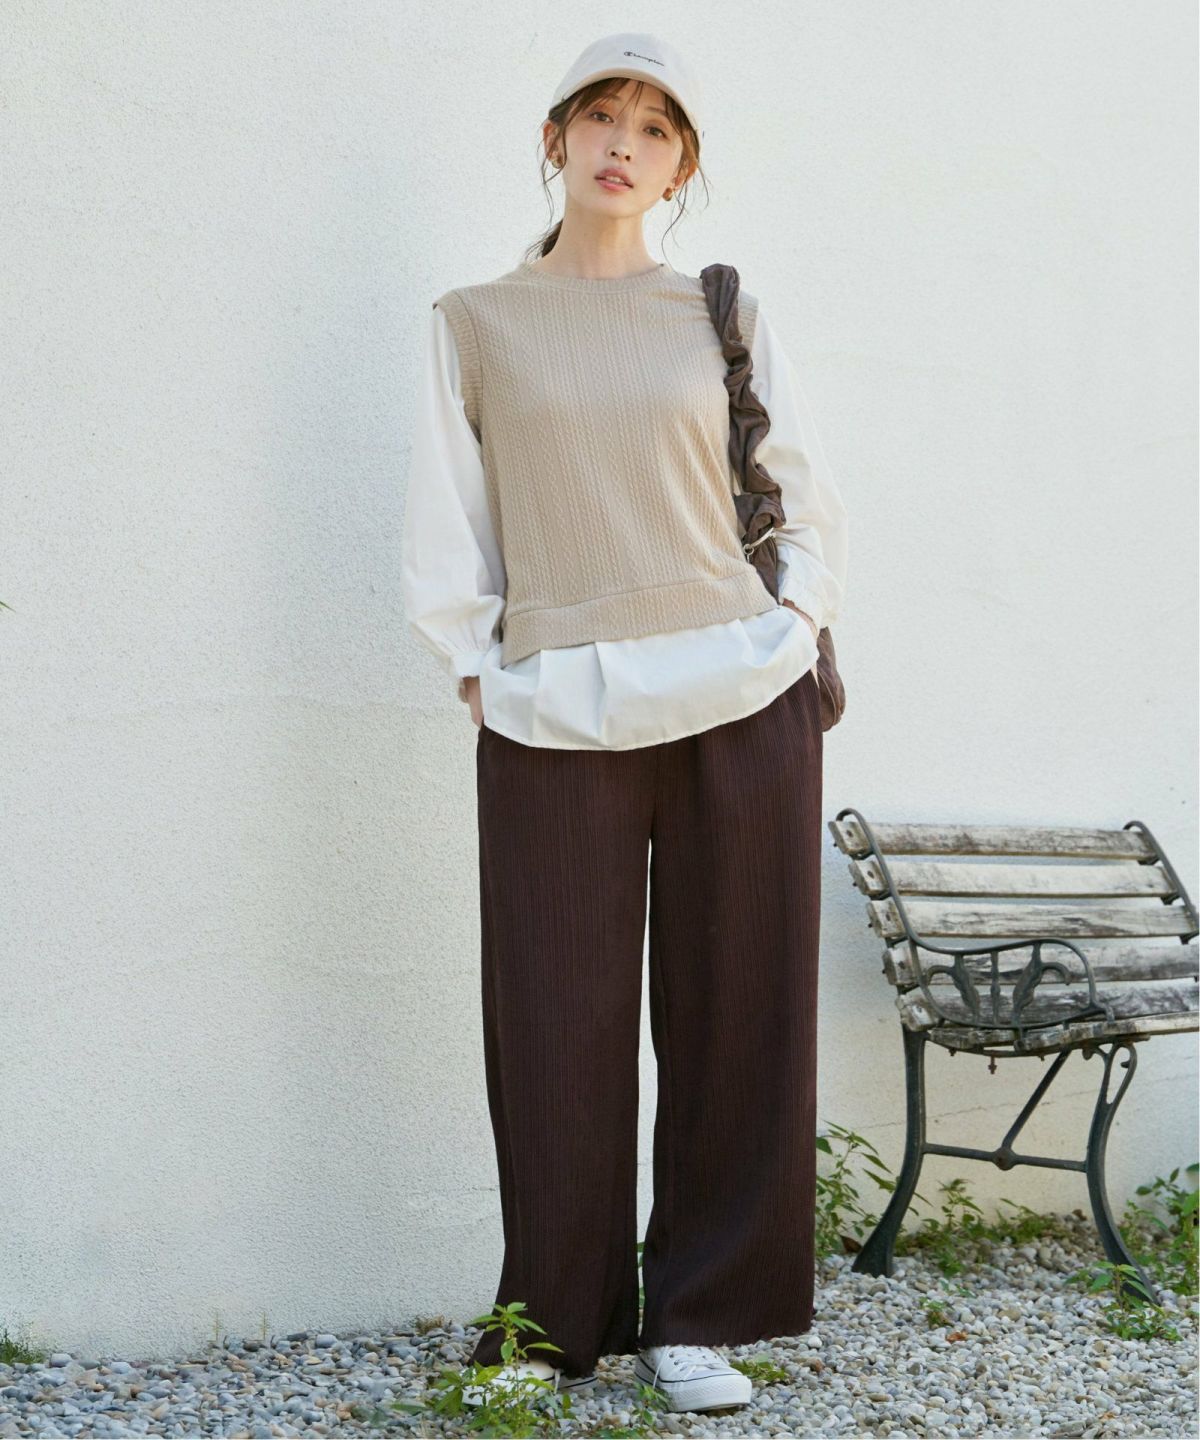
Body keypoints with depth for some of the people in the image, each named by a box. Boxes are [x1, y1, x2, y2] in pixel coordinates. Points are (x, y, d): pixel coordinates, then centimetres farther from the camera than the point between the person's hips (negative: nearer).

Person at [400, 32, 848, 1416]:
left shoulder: (723, 316, 11)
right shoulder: (474, 323, 9)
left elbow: (809, 504, 14)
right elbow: (444, 534, 7)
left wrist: (791, 635, 2)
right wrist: (479, 677, -1)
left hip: (742, 707, 1)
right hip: (556, 718, -1)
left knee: (733, 1010, 4)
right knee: (558, 1028, 1)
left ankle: (696, 1314, 17)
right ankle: (555, 1327, 16)